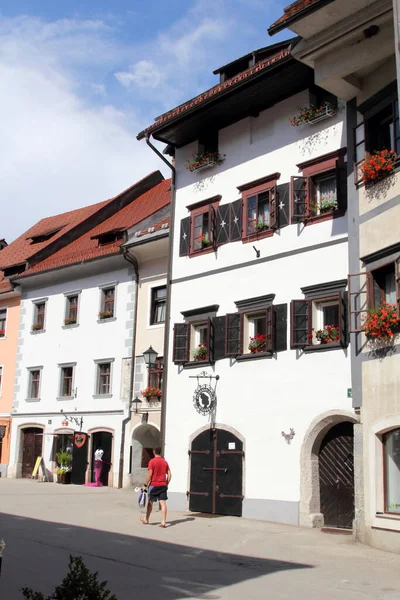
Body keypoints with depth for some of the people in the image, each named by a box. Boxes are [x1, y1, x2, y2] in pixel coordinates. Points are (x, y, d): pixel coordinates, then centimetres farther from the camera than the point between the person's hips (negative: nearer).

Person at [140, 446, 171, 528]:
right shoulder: (165, 462, 6)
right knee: (163, 503, -2)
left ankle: (146, 519, 27)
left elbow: (150, 474, -13)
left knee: (150, 502, 13)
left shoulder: (152, 461, -9)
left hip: (154, 485, -3)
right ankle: (164, 521, -10)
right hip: (163, 485, 3)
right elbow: (169, 474, 5)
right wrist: (166, 484, 14)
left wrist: (145, 485, -7)